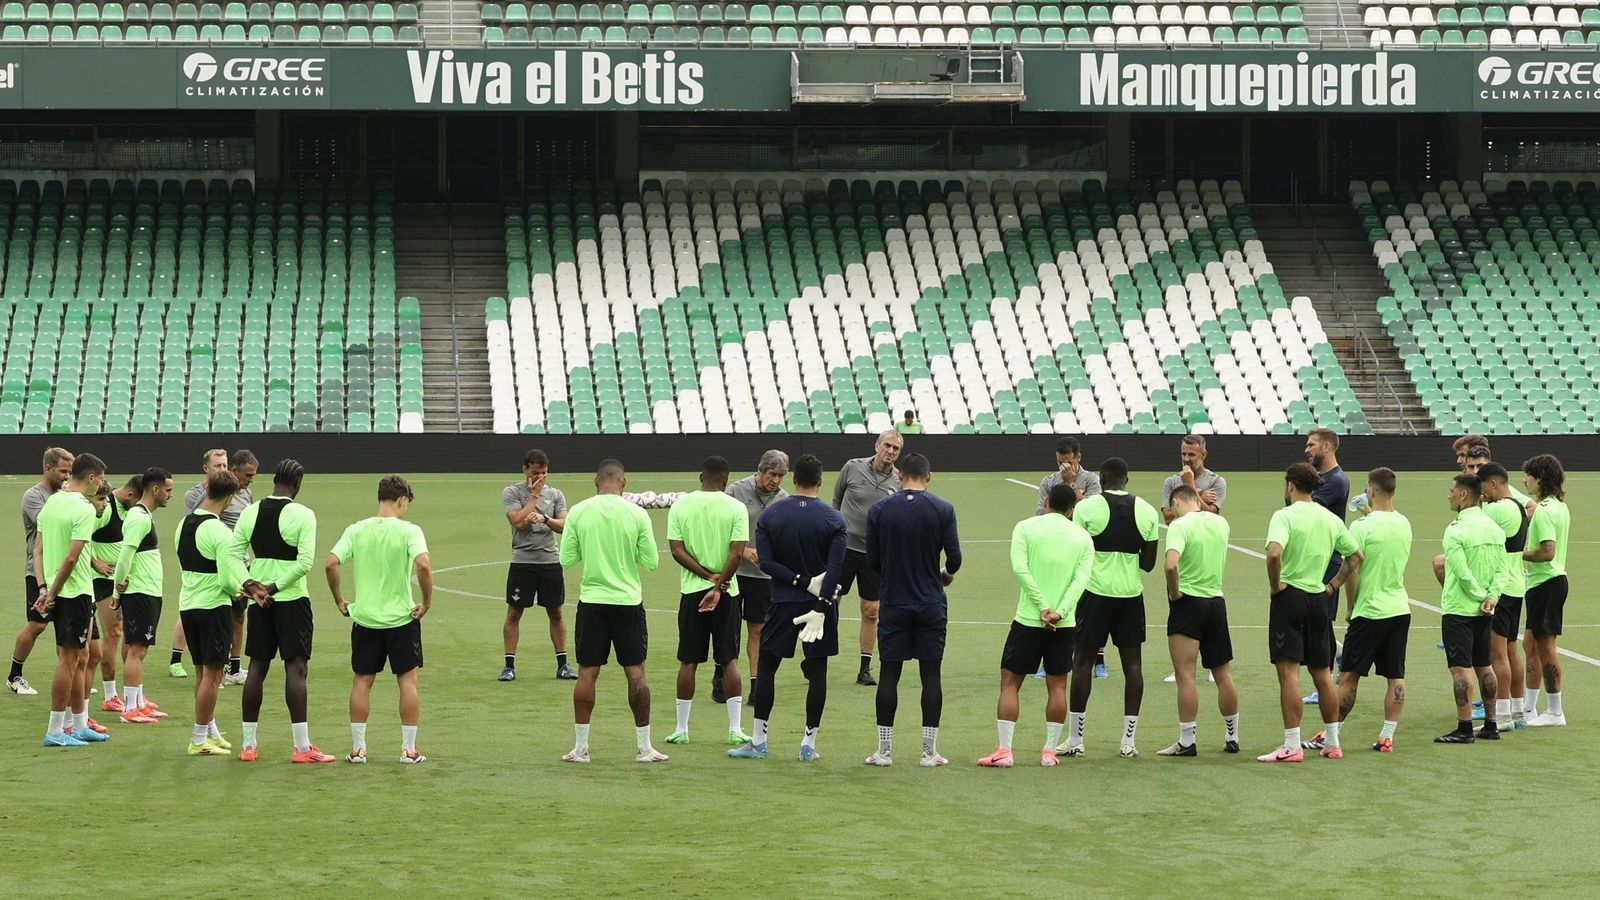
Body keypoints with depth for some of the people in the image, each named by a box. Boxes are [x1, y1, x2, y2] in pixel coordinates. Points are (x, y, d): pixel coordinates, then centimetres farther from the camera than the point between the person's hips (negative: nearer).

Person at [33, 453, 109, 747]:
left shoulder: (51, 502, 10)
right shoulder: (83, 509, -16)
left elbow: (38, 550, 9)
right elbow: (72, 558, -21)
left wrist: (44, 588, 3)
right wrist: (52, 593, -13)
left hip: (57, 593, 9)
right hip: (76, 591, -9)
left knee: (79, 658, 16)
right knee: (69, 660, -2)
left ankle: (79, 725, 22)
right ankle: (55, 731, 0)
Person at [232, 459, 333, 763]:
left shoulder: (250, 512, 3)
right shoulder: (302, 514, -11)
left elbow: (233, 556, 1)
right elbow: (305, 563, -18)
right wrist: (275, 587, -12)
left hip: (259, 600, 5)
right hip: (292, 599, -5)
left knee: (257, 667, 10)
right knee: (295, 669, -3)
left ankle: (248, 744, 12)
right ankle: (302, 747, -5)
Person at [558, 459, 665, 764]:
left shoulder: (578, 512, -5)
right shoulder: (636, 514, -7)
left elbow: (566, 559, -1)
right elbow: (651, 562, -3)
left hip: (591, 601, 1)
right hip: (628, 601, -1)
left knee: (587, 673, 5)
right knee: (636, 672, 5)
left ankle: (580, 747, 7)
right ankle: (644, 747, 8)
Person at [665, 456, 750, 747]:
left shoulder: (680, 506, 0)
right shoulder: (735, 508, -5)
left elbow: (677, 551, -5)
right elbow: (737, 553, -11)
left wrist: (708, 576, -6)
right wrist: (718, 585, -10)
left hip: (691, 591, 1)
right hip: (727, 592, -1)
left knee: (688, 661, 7)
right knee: (729, 660, 4)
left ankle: (681, 729, 10)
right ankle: (735, 730, 3)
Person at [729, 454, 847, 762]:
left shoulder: (769, 514, -1)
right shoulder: (834, 519, -4)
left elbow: (766, 562, -8)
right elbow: (836, 567, -13)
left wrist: (802, 582, -9)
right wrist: (821, 607, -16)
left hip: (782, 602, 1)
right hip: (821, 601, -1)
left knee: (766, 667, 9)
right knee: (817, 672, 6)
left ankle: (758, 741, 7)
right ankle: (809, 744, 5)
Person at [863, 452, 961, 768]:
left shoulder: (879, 510, -3)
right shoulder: (943, 509, -6)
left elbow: (872, 562, 1)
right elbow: (954, 558, -6)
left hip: (893, 603, 1)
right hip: (931, 605, -1)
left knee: (889, 673, 6)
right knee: (930, 674, 4)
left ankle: (884, 750, 7)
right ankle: (929, 751, 4)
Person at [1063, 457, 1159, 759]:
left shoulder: (1087, 507, -7)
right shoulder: (1147, 511, 3)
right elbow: (1148, 563, 6)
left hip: (1096, 590, -3)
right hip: (1131, 592, 3)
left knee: (1083, 660, 5)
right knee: (1132, 663, 7)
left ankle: (1075, 740, 7)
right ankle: (1129, 741, 5)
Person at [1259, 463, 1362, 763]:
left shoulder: (1284, 516, -10)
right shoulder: (1331, 519, 9)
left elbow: (1274, 553, -27)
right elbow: (1356, 555, 16)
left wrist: (1275, 585, -12)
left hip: (1289, 595, -6)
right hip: (1318, 599, 6)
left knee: (1288, 672, -7)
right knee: (1322, 674, 14)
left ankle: (1292, 746, -11)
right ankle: (1332, 742, 21)